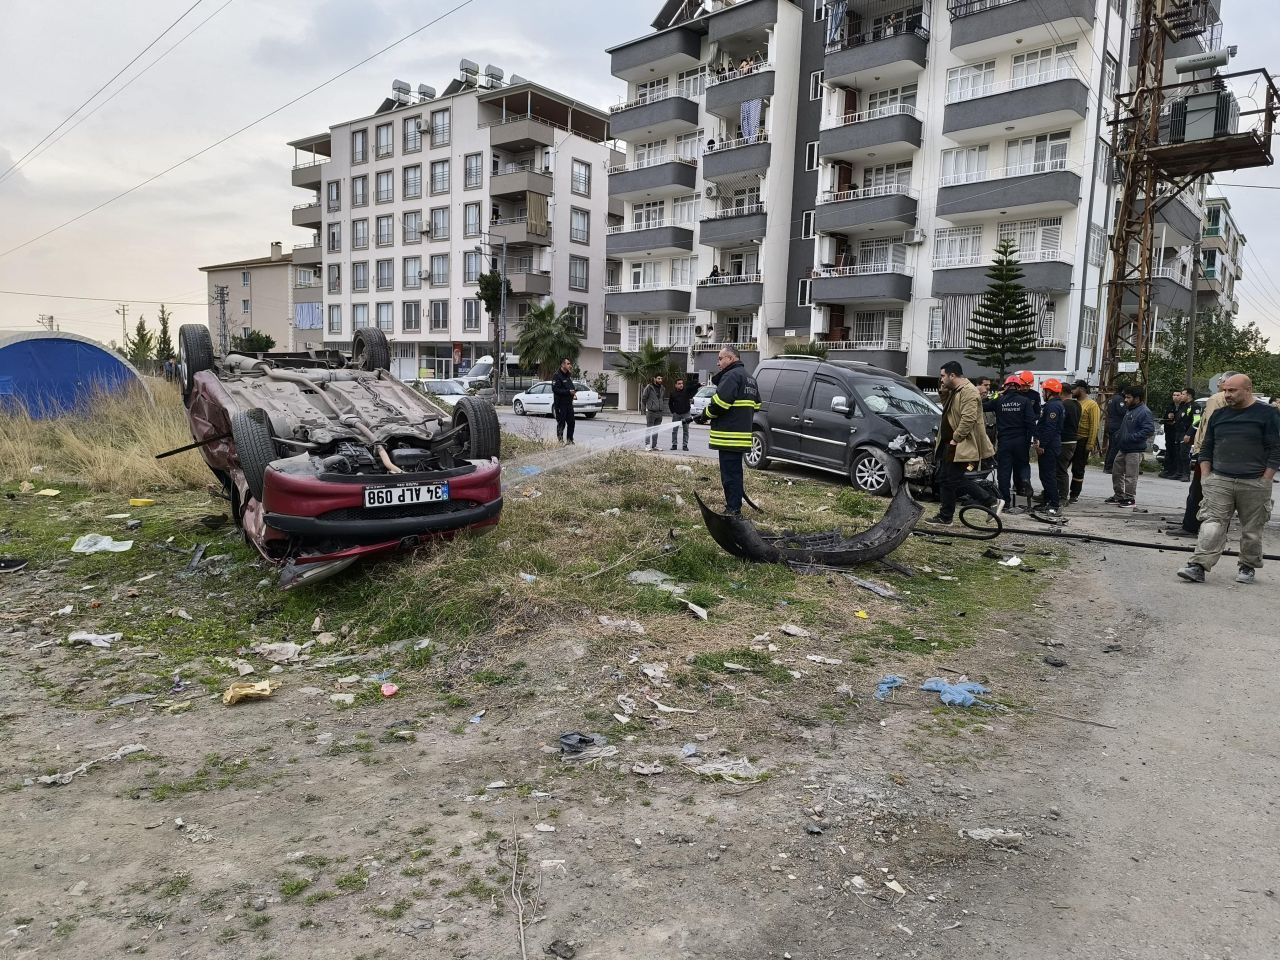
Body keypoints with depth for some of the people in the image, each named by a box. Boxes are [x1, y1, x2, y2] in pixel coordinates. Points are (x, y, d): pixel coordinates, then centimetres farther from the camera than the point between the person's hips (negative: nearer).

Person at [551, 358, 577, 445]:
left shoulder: (569, 375, 15)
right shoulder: (557, 376, -12)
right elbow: (555, 389, -20)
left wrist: (573, 392, 7)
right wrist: (569, 392, -22)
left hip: (569, 403, 7)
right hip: (560, 404, -7)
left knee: (571, 422, 7)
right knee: (561, 423, -2)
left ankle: (569, 440, 17)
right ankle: (560, 440, 9)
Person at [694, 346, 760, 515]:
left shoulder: (731, 376, -13)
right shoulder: (750, 378, 20)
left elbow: (720, 402, -21)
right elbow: (756, 405, 23)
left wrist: (705, 415, -5)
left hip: (729, 436, -10)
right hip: (742, 434, 10)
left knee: (730, 474, -8)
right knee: (734, 473, 16)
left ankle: (733, 510, -7)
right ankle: (735, 508, 23)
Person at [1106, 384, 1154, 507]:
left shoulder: (1144, 412, -15)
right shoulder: (1129, 409, 15)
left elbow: (1149, 430, -23)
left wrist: (1130, 438, -25)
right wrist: (1118, 435, 12)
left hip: (1135, 450, -10)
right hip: (1123, 448, 10)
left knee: (1130, 476, -4)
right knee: (1116, 472, 15)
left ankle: (1130, 498, 6)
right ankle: (1119, 496, 26)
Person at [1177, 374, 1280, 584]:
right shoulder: (1219, 415, 12)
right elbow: (1206, 448, 16)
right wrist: (1205, 476, 7)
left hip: (1254, 484, -2)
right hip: (1219, 481, 2)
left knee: (1251, 530, 7)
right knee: (1212, 524, -8)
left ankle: (1248, 567, 23)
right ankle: (1198, 567, -16)